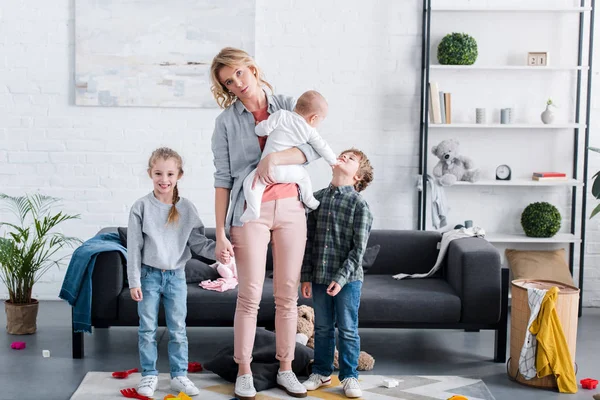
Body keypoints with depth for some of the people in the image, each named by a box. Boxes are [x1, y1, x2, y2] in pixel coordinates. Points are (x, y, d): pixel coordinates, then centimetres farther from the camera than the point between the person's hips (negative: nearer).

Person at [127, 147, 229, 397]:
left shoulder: (186, 209, -2)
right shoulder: (141, 207, -7)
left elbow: (197, 241, 1)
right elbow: (134, 247, -7)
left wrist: (216, 251, -19)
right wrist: (134, 281, -9)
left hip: (176, 275, 1)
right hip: (149, 275, -1)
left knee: (178, 329, 7)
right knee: (148, 329, 6)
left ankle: (179, 376, 17)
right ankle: (149, 375, 18)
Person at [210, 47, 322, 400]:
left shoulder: (287, 106, 5)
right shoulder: (227, 120, 1)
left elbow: (313, 149, -6)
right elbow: (223, 179, -1)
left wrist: (274, 158, -23)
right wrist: (220, 231, -6)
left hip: (290, 208, 2)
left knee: (288, 295, 7)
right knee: (250, 296, -1)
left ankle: (286, 369, 19)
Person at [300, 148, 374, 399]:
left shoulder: (359, 204, -8)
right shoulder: (318, 198, 5)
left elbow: (359, 249, -10)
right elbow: (310, 240, 7)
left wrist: (341, 278, -17)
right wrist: (306, 277, 5)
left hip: (347, 279, -4)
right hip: (319, 277, 4)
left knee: (348, 330, 6)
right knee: (322, 328, 14)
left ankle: (349, 376, 19)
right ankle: (322, 372, 28)